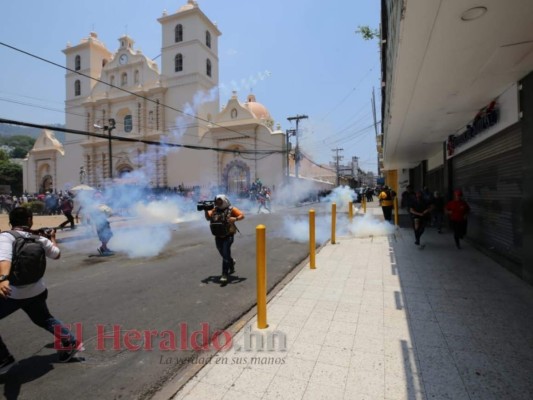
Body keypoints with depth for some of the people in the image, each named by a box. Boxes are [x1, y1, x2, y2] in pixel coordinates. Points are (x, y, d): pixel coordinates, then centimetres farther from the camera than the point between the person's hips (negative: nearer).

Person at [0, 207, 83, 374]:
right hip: (36, 292, 5)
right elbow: (56, 254, 18)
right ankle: (71, 343, 25)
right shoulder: (39, 239, 2)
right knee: (45, 319, 27)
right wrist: (52, 238, 34)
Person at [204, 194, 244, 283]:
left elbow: (242, 215, -7)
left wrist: (235, 218, -26)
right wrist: (206, 211, -13)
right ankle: (231, 261, 48)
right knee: (224, 255, 19)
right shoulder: (214, 210, 7)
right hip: (218, 236, 5)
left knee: (226, 254, -9)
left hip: (228, 236, -5)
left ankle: (224, 274, -3)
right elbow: (208, 218, 3)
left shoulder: (231, 209, -5)